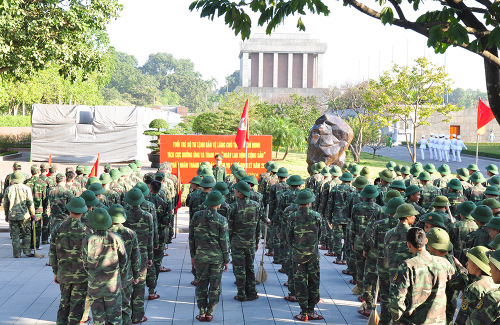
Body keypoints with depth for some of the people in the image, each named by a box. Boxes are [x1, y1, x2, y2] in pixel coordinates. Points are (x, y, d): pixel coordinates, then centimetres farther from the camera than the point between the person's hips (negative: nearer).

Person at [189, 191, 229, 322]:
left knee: (201, 284, 11)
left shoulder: (197, 216, -2)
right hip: (217, 257, -2)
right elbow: (224, 242, -8)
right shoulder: (221, 220, -10)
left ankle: (202, 313, 13)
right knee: (215, 286, 9)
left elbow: (191, 237, 3)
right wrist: (226, 260, 2)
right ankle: (209, 313, 13)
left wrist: (192, 255, 13)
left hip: (200, 256, 2)